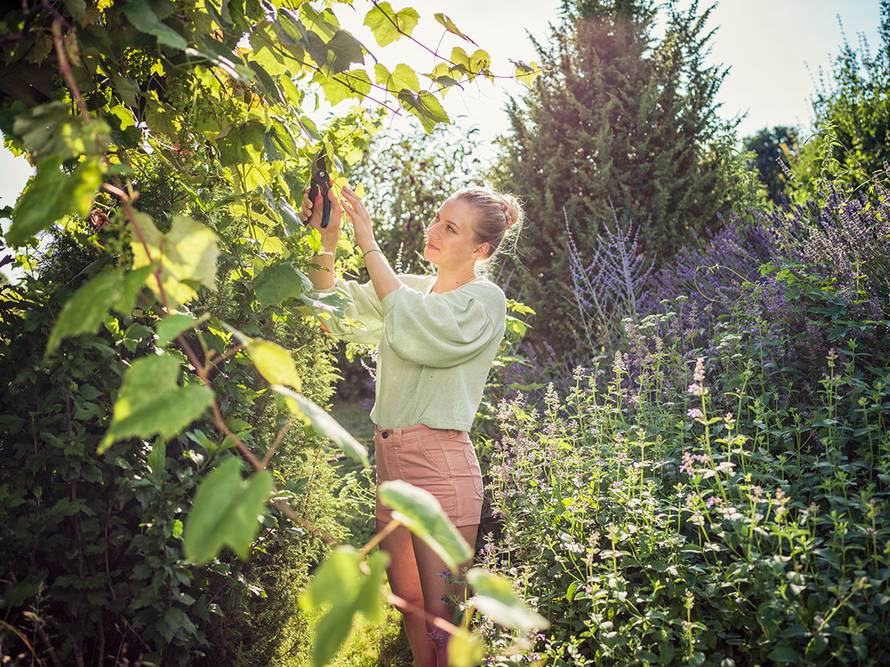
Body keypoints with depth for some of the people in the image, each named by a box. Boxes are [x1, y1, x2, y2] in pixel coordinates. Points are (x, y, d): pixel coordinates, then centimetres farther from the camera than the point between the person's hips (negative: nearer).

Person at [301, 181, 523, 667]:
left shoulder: (485, 301, -5)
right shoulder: (409, 288, 14)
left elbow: (419, 332, -22)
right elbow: (336, 312, 9)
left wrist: (369, 246, -18)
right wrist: (327, 242, -6)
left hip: (440, 465, -6)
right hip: (391, 461, 7)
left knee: (440, 618, -1)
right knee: (410, 608, 15)